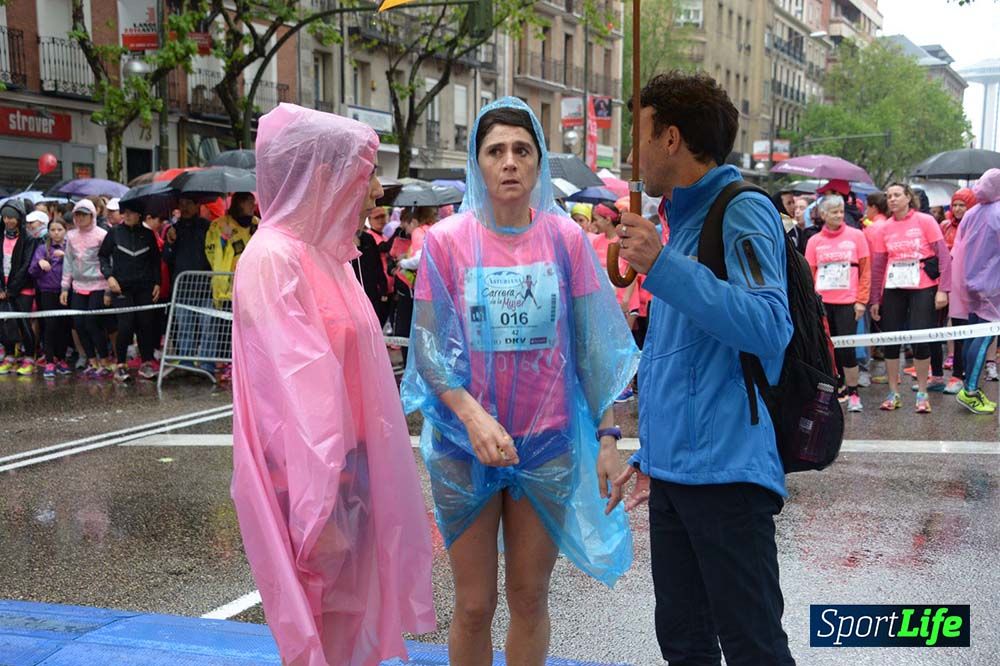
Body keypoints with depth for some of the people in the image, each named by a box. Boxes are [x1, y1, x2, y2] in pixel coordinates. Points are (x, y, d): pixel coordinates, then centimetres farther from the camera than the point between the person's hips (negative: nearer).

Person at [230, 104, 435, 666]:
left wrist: (356, 482, 15)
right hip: (309, 477, -8)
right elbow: (297, 390, -22)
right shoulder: (275, 258, -16)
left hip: (349, 466, 8)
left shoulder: (329, 255, 11)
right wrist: (317, 510, -24)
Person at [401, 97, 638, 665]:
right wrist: (473, 415, -22)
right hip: (465, 446, -1)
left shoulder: (566, 237, -1)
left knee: (530, 599, 12)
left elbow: (593, 345, 2)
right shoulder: (447, 240, -5)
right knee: (474, 606, 7)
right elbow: (427, 347, -7)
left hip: (549, 444, 1)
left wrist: (607, 436, -3)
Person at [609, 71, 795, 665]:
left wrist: (662, 267, -26)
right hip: (673, 472, 9)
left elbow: (768, 327, -25)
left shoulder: (744, 214, -10)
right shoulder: (685, 222, 18)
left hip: (725, 472, -9)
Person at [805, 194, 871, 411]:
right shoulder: (814, 241, 5)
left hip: (847, 302, -2)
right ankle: (838, 389, 21)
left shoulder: (856, 235, 1)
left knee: (846, 348, -7)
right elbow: (810, 274, 8)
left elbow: (865, 270, 1)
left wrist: (861, 301, -3)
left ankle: (853, 393, 5)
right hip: (822, 303, 2)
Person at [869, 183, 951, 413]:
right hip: (893, 290, 3)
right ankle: (893, 393, 15)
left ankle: (922, 394, 10)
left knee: (921, 340, -5)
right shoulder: (884, 229, 5)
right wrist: (875, 299, 7)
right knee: (890, 340, 3)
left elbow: (944, 255, -6)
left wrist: (943, 289, -13)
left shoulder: (925, 221, -4)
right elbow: (877, 266, 8)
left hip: (923, 288, -3)